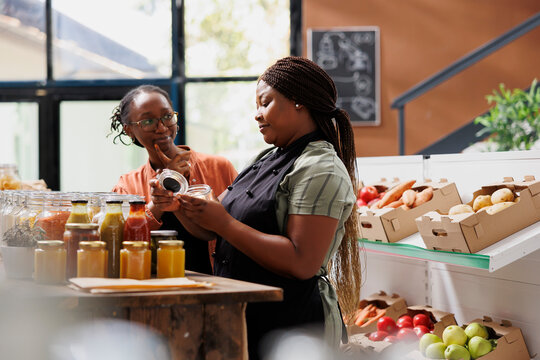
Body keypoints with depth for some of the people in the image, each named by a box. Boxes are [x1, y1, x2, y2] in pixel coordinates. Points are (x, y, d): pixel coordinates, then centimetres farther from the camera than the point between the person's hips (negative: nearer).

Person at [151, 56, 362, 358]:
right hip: (246, 322, 9)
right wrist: (181, 205, -5)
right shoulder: (267, 161, 14)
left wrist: (224, 223, -21)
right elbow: (212, 231, 15)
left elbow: (302, 264, -26)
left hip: (290, 329, -8)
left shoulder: (321, 170, -15)